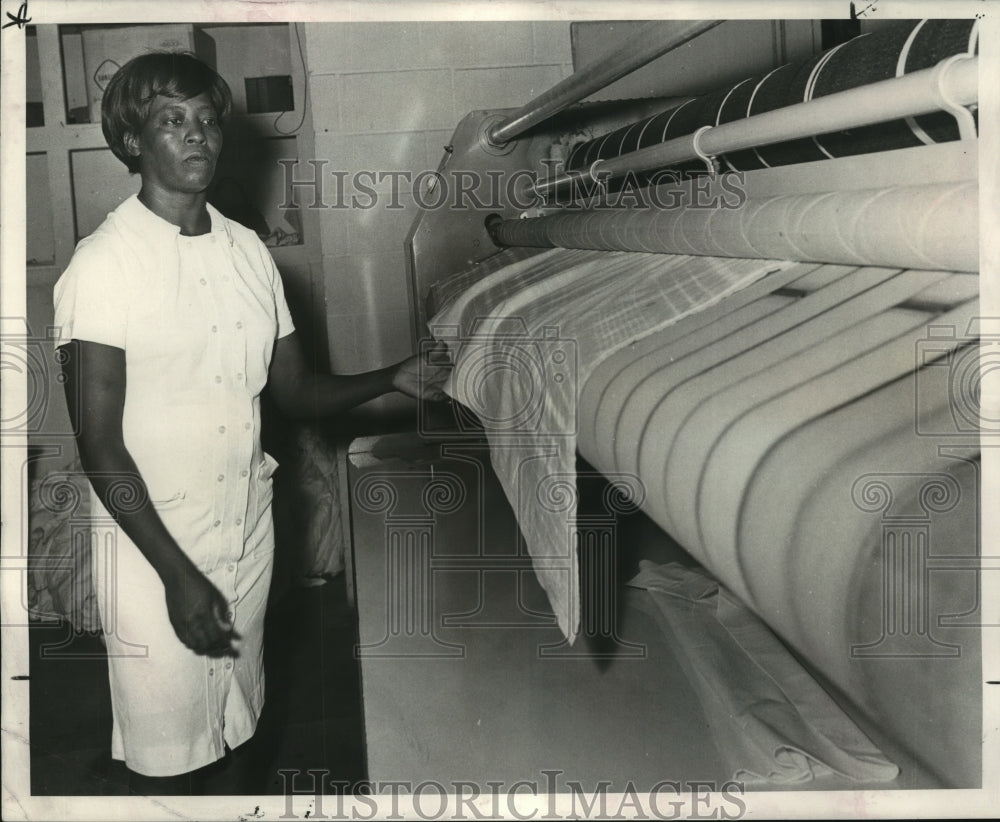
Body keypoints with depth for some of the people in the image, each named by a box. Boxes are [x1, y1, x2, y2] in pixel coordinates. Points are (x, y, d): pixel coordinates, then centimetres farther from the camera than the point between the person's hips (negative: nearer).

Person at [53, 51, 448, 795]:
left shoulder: (248, 251, 4)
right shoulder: (105, 265, -13)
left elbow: (293, 388, 9)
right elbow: (99, 446, -14)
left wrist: (391, 379, -5)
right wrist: (177, 572, -17)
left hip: (249, 532, 5)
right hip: (152, 545, -5)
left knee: (234, 733, 19)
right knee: (168, 756, 9)